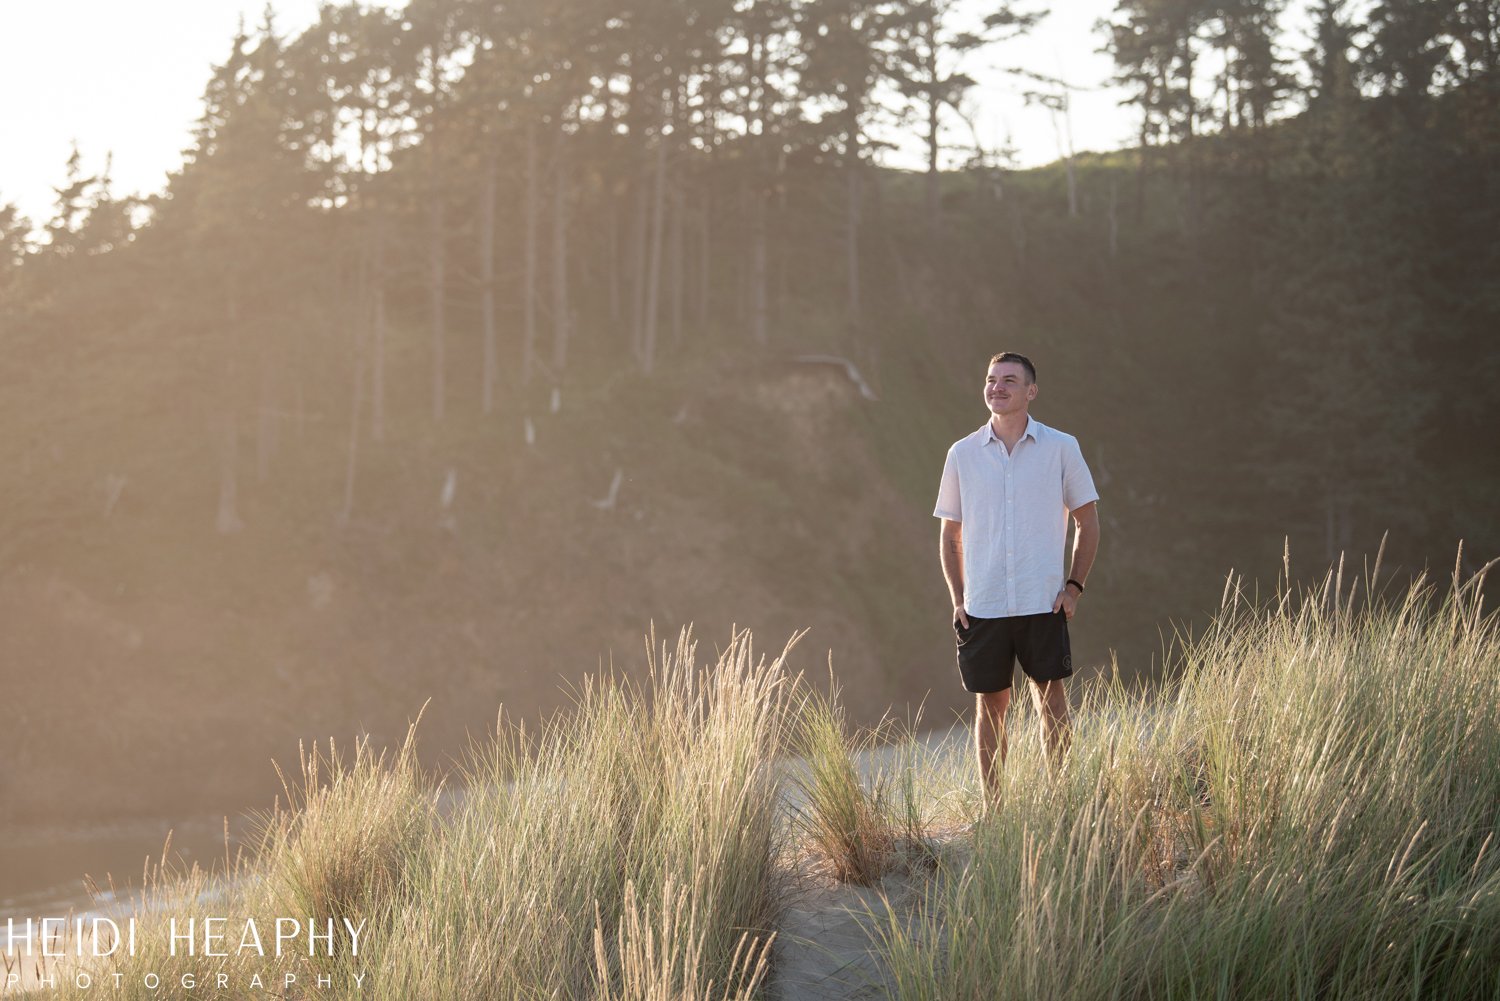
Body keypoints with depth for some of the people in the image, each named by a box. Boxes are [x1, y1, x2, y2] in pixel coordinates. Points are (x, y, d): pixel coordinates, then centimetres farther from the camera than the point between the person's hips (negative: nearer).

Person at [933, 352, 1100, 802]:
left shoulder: (1061, 447, 2)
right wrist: (957, 600, 4)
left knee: (1051, 698, 2)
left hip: (1044, 601, -1)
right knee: (989, 705, 4)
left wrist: (1074, 585, -1)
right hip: (982, 607, 1)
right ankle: (992, 808, 11)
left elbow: (1088, 520, 8)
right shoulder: (963, 453, 6)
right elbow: (950, 533, 12)